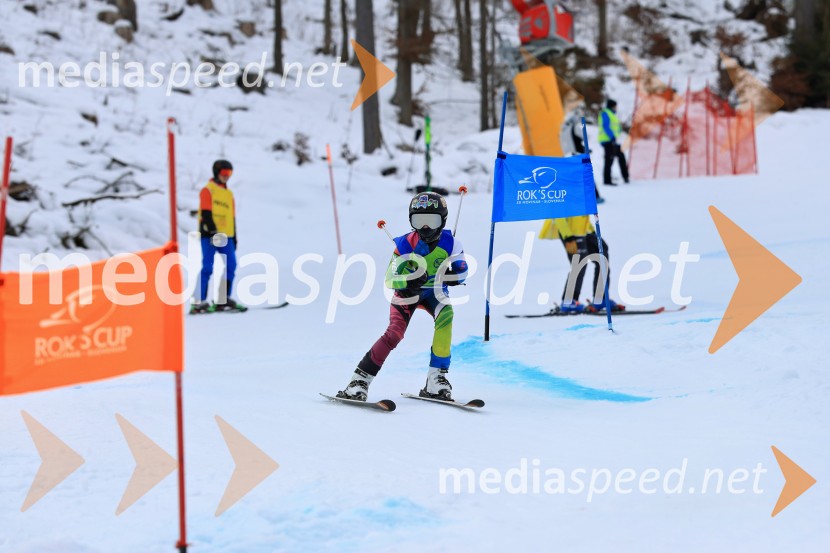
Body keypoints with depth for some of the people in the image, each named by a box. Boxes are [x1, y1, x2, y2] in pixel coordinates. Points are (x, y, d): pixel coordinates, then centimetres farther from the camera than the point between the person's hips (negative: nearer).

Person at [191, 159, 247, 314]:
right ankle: (199, 302, -10)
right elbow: (206, 213, -11)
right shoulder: (208, 190, 0)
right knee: (207, 267, -10)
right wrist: (212, 230, -21)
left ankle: (224, 299, 9)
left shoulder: (229, 194, 20)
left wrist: (234, 237, 18)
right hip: (210, 235, -7)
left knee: (231, 265, 2)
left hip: (226, 236, 7)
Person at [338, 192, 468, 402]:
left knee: (446, 314, -30)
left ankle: (436, 379, -26)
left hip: (433, 292, 2)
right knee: (395, 333, -23)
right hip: (406, 292, -1)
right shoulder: (405, 244, -21)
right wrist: (408, 281, -41)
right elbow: (390, 280, -20)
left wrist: (450, 277, -32)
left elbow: (462, 271, -9)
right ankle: (360, 380, -16)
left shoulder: (449, 243, -18)